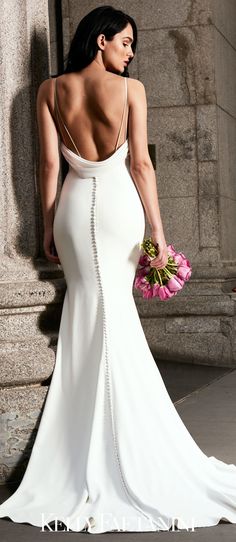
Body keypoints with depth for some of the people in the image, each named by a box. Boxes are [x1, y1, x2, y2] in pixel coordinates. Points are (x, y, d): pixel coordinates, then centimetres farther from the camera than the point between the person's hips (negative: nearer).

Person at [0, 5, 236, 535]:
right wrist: (158, 231, -4)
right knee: (117, 310, 8)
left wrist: (48, 227, 6)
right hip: (119, 203, -1)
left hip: (75, 204, 2)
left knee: (88, 303, 9)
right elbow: (141, 163, -7)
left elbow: (50, 163, 0)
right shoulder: (131, 88, -3)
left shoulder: (51, 90, 4)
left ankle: (85, 462, 10)